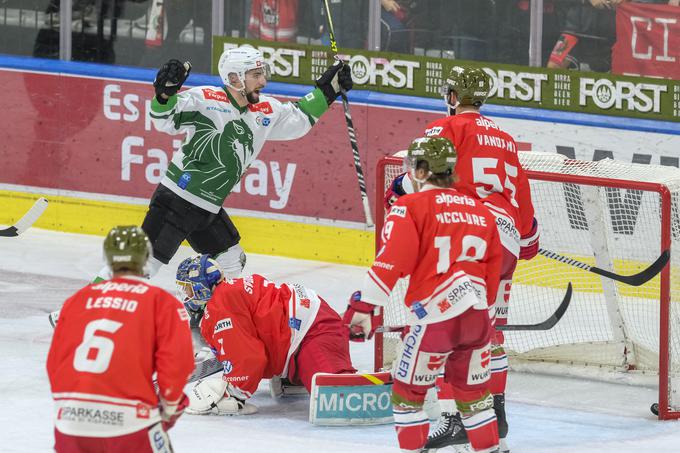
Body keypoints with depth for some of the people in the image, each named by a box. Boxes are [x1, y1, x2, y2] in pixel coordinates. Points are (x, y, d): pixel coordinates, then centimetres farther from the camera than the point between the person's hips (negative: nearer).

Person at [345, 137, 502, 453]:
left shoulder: (411, 207, -3)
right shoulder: (481, 211, 16)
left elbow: (391, 261, -13)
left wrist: (363, 306, -13)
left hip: (435, 317, -6)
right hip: (477, 315, 6)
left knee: (407, 391, 9)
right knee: (474, 391, 21)